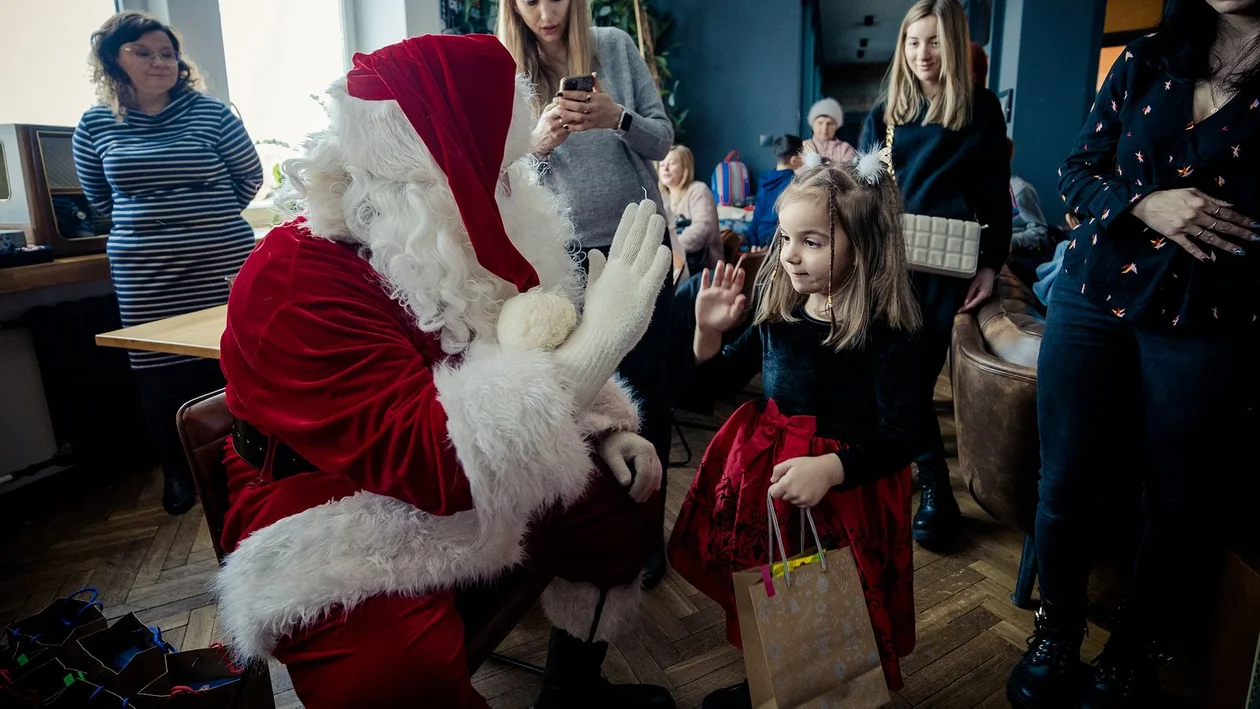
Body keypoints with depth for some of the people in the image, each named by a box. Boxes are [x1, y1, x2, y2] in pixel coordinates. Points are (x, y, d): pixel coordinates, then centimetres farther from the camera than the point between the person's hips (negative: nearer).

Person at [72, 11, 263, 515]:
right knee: (158, 375, 5)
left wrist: (213, 215, 9)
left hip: (221, 262, -2)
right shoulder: (95, 125, 6)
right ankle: (178, 472, 22)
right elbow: (99, 197, 20)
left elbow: (250, 176, 8)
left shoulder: (209, 113, -1)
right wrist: (144, 223, 12)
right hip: (143, 274, 2)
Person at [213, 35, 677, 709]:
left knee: (624, 492, 9)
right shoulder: (296, 283, -27)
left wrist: (602, 428, -1)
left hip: (482, 491, 9)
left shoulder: (454, 246, 1)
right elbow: (427, 461, -38)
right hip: (343, 529, -8)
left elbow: (529, 365, 15)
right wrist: (596, 343, -41)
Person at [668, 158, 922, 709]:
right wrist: (709, 331, -7)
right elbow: (723, 379, 11)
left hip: (842, 486, -5)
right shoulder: (778, 311, -1)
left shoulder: (883, 333, -17)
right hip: (760, 475, 6)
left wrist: (829, 469, -33)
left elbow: (898, 439, -19)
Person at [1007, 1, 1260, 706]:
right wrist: (1145, 202, -11)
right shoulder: (1145, 62, 7)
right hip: (1095, 299, 2)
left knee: (1183, 502, 6)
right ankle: (1057, 636, 26)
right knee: (1066, 482, 5)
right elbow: (1077, 173, 7)